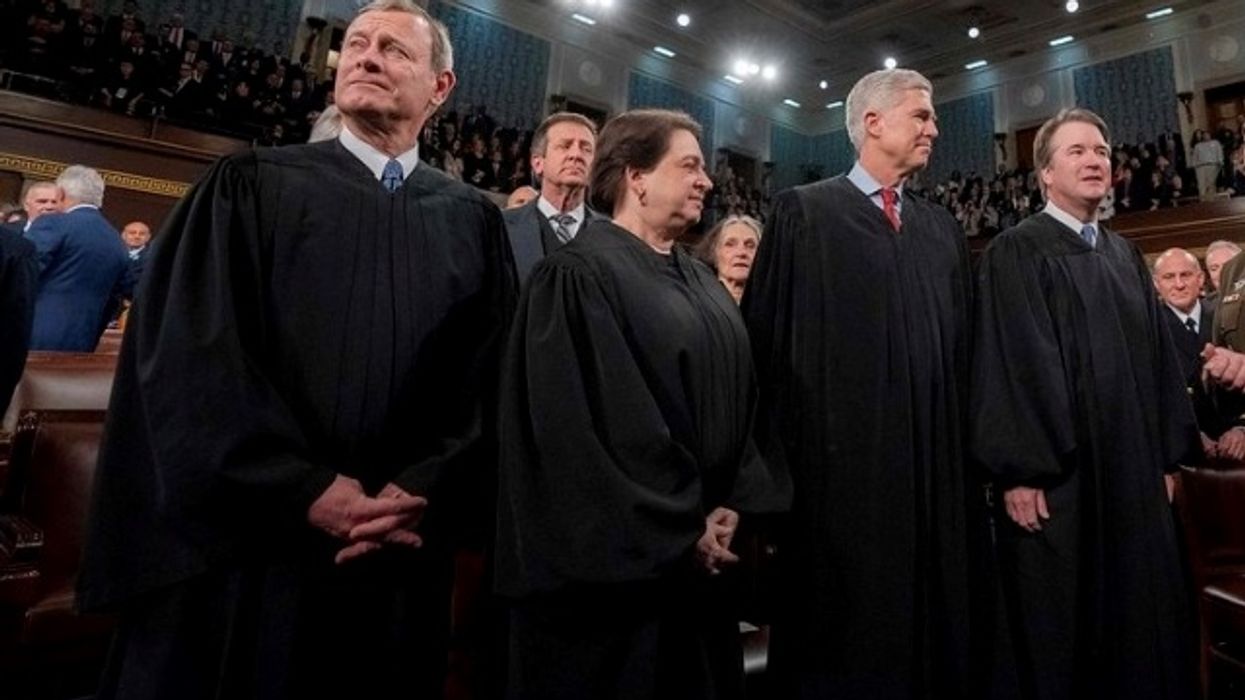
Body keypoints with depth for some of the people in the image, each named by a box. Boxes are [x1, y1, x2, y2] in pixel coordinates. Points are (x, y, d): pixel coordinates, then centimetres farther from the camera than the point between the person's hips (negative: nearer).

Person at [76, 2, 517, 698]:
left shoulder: (475, 221, 7)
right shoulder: (249, 186, 3)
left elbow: (498, 376, 1)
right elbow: (191, 353, -6)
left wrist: (426, 491, -12)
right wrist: (304, 490, -14)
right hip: (246, 540, -1)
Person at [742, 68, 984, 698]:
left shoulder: (943, 228, 15)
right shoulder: (803, 212, -2)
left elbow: (964, 348, 14)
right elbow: (766, 342, -8)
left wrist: (970, 458, 9)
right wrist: (776, 467, -12)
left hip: (934, 468, 6)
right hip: (841, 466, -5)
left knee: (933, 626, 16)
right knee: (845, 633, 7)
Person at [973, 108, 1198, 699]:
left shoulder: (1125, 256, 15)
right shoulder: (1014, 253, -8)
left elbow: (1157, 357, 15)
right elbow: (1008, 363, -15)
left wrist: (1166, 456, 10)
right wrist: (1018, 471, -19)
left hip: (1135, 473, 7)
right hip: (1057, 475, -7)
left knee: (1141, 618, 14)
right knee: (1059, 631, 3)